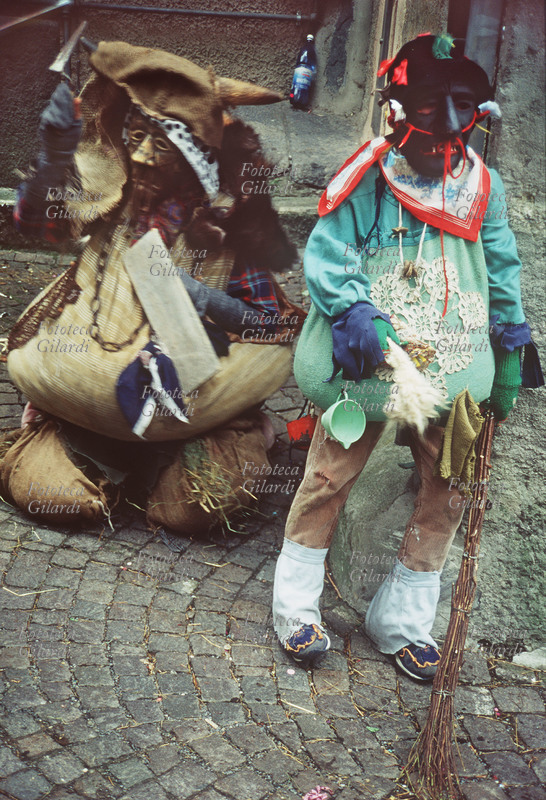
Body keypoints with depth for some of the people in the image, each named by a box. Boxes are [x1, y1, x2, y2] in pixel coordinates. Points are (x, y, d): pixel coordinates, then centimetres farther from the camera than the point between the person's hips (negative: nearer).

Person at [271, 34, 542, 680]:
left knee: (447, 493, 7)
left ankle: (401, 621, 24)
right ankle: (295, 606, 22)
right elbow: (324, 256, -8)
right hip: (369, 367, -4)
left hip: (453, 372, 5)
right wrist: (356, 315, -22)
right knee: (328, 478, 2)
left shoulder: (482, 185, 9)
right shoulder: (367, 179, -6)